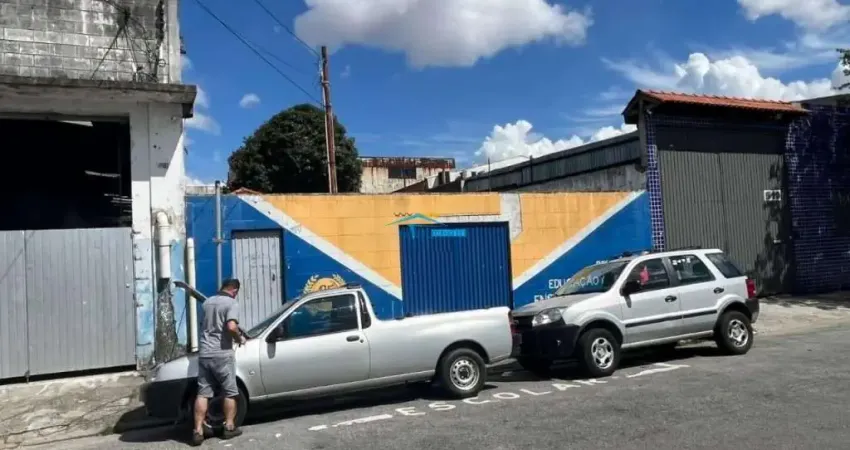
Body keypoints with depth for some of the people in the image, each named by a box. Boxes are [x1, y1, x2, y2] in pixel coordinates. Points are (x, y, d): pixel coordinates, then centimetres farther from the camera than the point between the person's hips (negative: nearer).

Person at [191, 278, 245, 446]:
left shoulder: (207, 302, 17)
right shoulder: (232, 303, -7)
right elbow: (231, 327, -23)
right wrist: (239, 339, -3)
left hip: (204, 353, 6)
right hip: (222, 354, -6)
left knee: (203, 393, 5)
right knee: (230, 392, 8)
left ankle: (198, 431, 2)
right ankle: (229, 427, 12)